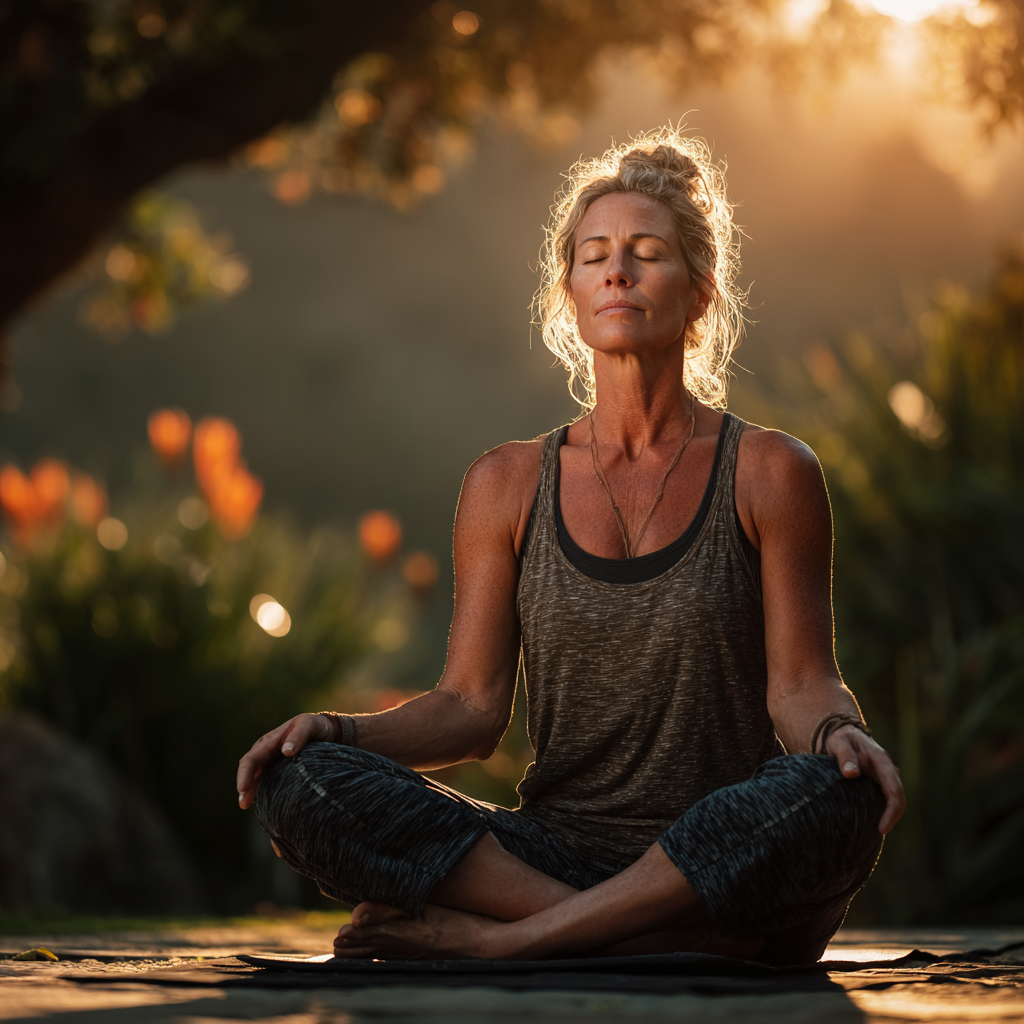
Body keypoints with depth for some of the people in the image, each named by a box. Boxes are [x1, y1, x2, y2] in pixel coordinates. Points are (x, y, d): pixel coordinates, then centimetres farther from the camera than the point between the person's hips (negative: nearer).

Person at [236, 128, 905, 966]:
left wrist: (840, 733, -23)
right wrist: (338, 732, -11)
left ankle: (492, 940, -26)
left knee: (831, 799, -38)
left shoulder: (769, 473, 5)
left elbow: (798, 684, 0)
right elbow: (472, 705, 7)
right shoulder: (508, 485, 11)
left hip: (726, 863, -1)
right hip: (557, 852, 2)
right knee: (301, 781, -21)